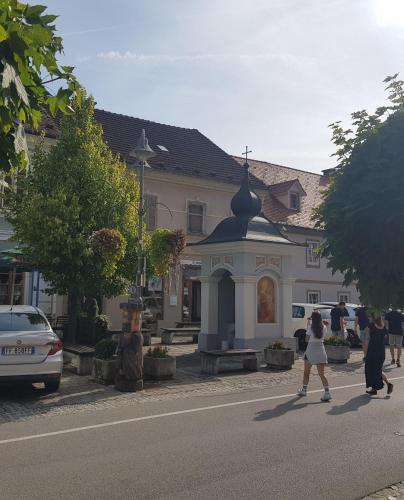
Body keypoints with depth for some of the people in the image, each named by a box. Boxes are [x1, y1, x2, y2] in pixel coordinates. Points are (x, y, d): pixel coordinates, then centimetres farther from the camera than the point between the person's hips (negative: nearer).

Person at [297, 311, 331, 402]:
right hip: (321, 351, 3)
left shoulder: (310, 327, -11)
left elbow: (307, 340, -5)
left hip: (311, 351, -3)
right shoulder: (324, 328, 0)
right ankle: (327, 392, -9)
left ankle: (304, 390, 27)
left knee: (306, 372, 15)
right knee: (321, 374, 4)